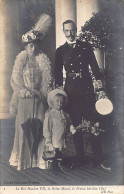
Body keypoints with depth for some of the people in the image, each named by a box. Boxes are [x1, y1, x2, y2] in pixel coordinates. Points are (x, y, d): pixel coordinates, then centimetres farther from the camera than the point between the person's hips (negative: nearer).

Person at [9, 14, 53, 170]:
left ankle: (39, 157, 10)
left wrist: (42, 93, -4)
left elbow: (47, 81, 5)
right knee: (24, 127, 3)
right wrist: (25, 91, -7)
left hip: (39, 100, 1)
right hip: (24, 100, -1)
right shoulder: (21, 59, 4)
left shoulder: (43, 60, 6)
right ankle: (23, 159, 13)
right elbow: (15, 80, 2)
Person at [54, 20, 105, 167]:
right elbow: (58, 73, 11)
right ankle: (79, 156, 14)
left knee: (91, 120, -3)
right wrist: (58, 88, 3)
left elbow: (94, 65, 8)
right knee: (75, 123, 4)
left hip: (86, 86, -1)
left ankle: (97, 155, 6)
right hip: (71, 88, 1)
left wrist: (99, 81, -3)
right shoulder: (60, 51, 11)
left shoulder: (86, 46, 10)